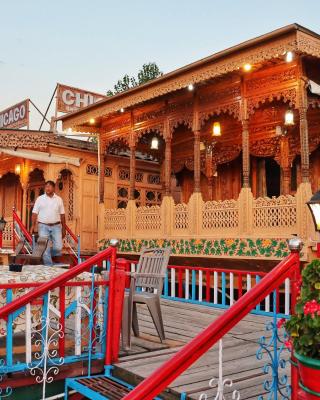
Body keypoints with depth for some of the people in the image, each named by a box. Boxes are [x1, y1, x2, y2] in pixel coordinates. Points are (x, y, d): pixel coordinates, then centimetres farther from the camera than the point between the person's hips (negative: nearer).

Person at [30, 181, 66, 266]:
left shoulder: (59, 199, 8)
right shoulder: (40, 199, 4)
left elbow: (62, 215, 10)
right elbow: (35, 213, 2)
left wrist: (63, 229, 8)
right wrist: (33, 226, -8)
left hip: (56, 226, 1)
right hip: (43, 226, -1)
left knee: (58, 247, -4)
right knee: (45, 248, -3)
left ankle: (54, 256, 27)